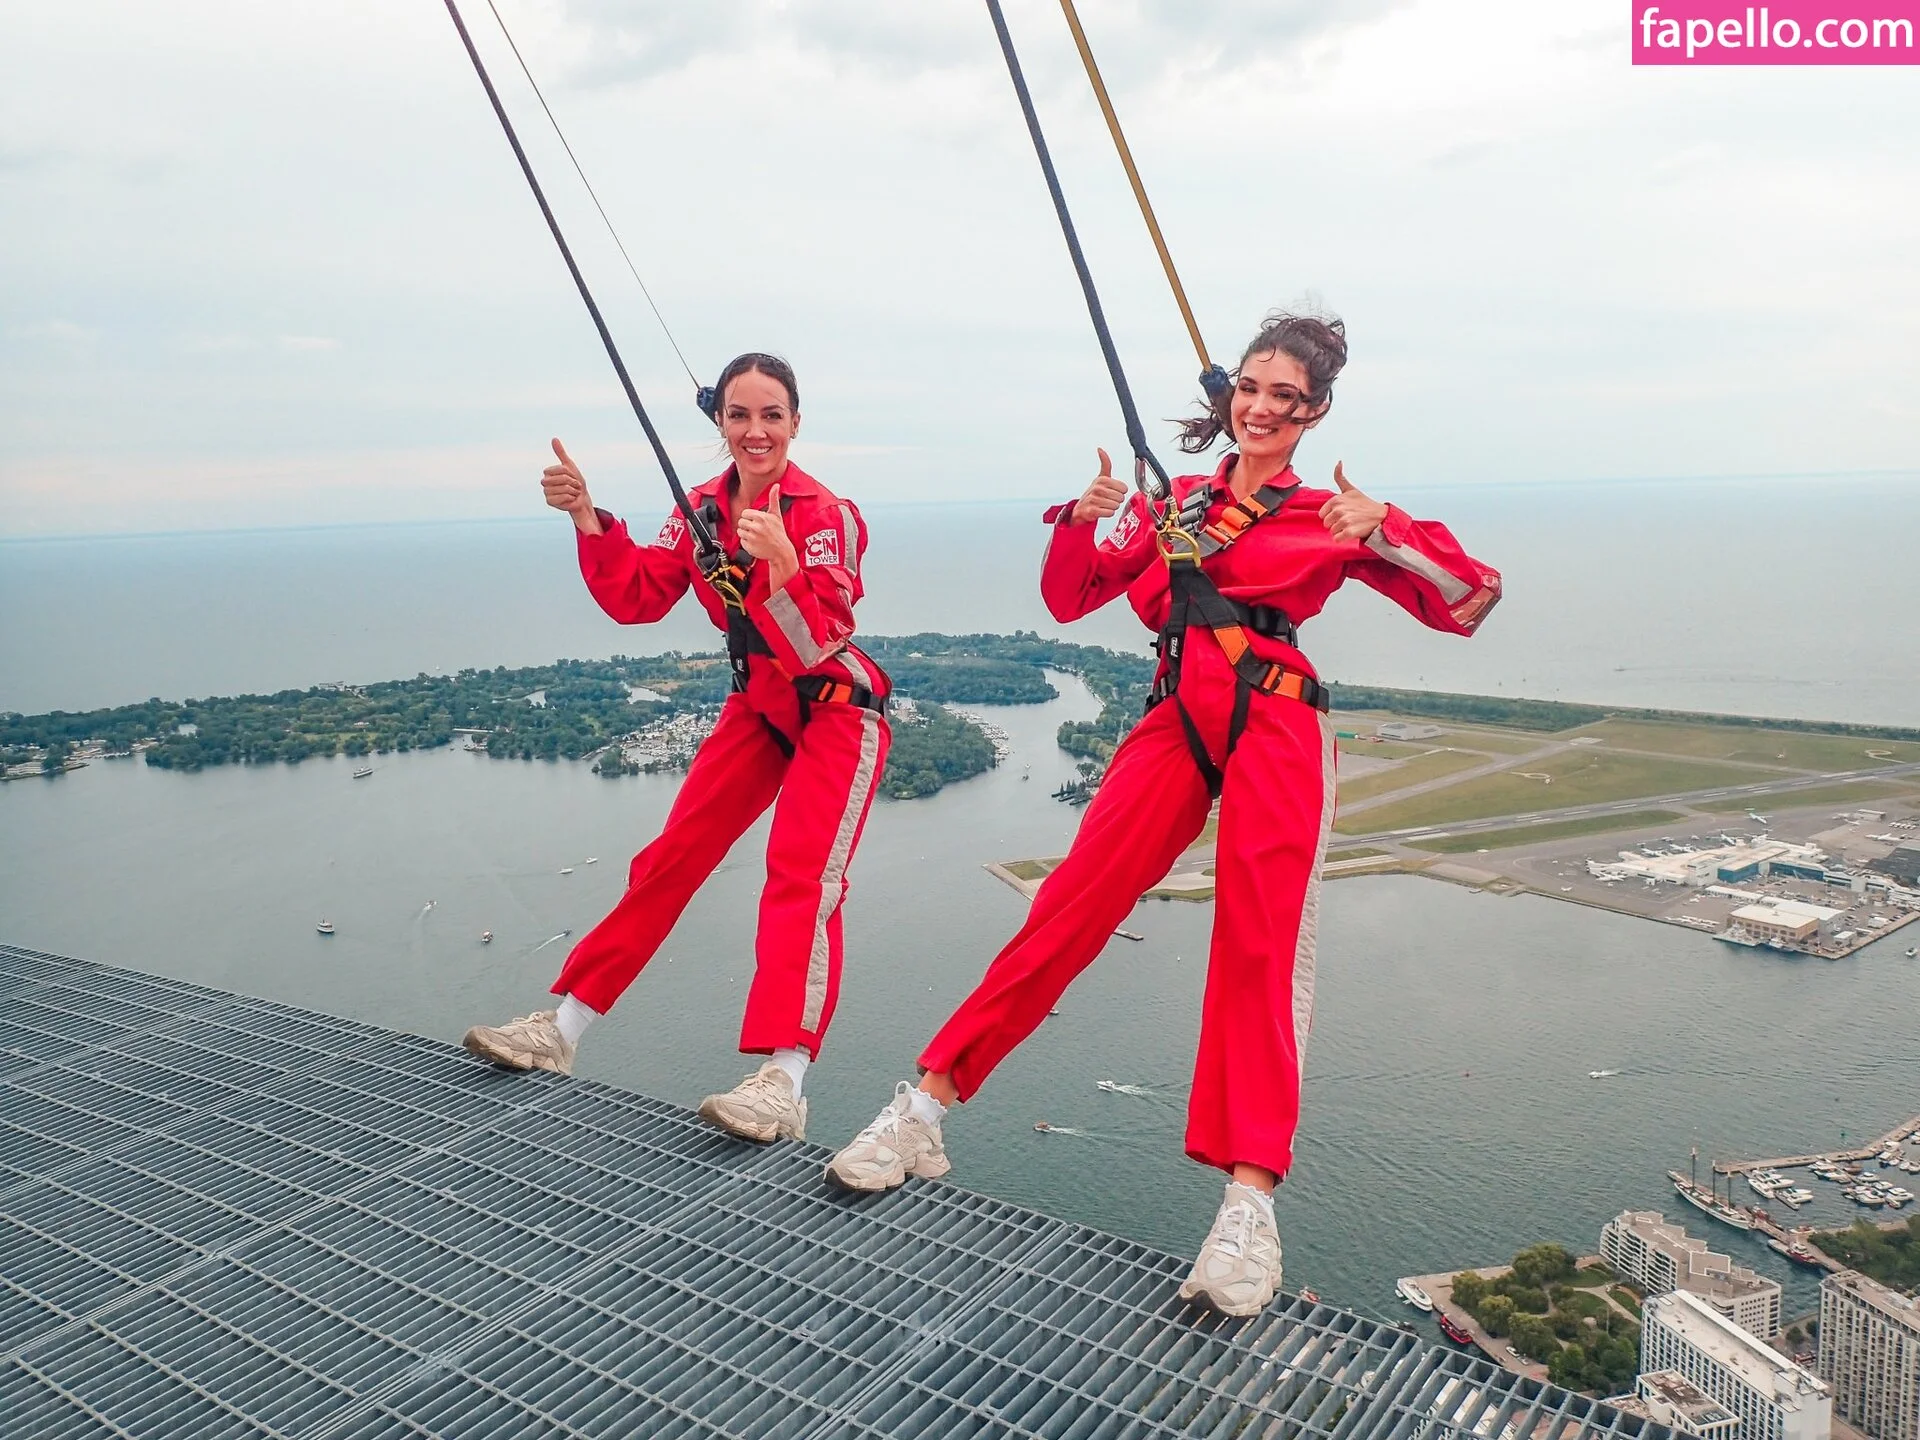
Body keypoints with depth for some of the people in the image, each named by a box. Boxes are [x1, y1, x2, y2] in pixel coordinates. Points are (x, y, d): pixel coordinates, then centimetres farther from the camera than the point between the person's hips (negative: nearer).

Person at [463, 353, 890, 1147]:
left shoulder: (828, 514, -19)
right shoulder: (704, 508, 0)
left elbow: (814, 647, -27)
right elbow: (635, 600, -4)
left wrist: (780, 562, -43)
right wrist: (586, 518, -16)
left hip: (837, 709, -6)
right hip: (758, 706, 6)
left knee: (801, 875, -23)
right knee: (669, 860, 6)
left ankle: (784, 1084, -30)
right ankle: (563, 1028, 16)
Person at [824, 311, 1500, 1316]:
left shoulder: (1329, 517, 13)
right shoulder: (1175, 501, 21)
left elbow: (1469, 602, 7)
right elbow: (1070, 598, 19)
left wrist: (1383, 531, -9)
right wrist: (1084, 518, 0)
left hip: (1273, 730, -2)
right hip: (1176, 722, 2)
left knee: (1260, 943, -13)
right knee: (1072, 905, -6)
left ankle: (1249, 1199, -12)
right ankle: (926, 1105, 0)